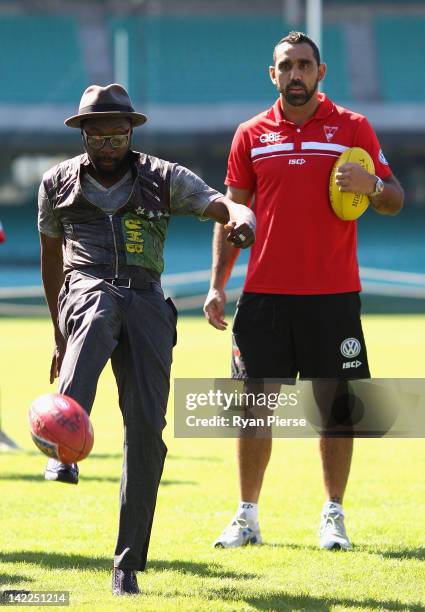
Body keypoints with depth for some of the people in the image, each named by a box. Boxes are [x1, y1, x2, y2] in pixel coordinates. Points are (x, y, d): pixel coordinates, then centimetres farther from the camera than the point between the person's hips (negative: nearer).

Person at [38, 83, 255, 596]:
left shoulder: (163, 179, 11)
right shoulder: (58, 184, 14)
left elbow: (221, 205, -2)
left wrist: (241, 217, -28)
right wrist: (60, 334, 28)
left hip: (147, 301, 1)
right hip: (87, 286, -1)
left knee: (147, 427, -11)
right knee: (98, 312, -41)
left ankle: (128, 564, -3)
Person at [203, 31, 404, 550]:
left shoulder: (353, 128, 3)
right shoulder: (250, 135, 8)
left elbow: (394, 200, 6)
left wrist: (372, 186, -18)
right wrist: (217, 285, 4)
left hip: (333, 294, -1)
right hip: (265, 293, 1)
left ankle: (333, 516, 12)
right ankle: (247, 517, 9)